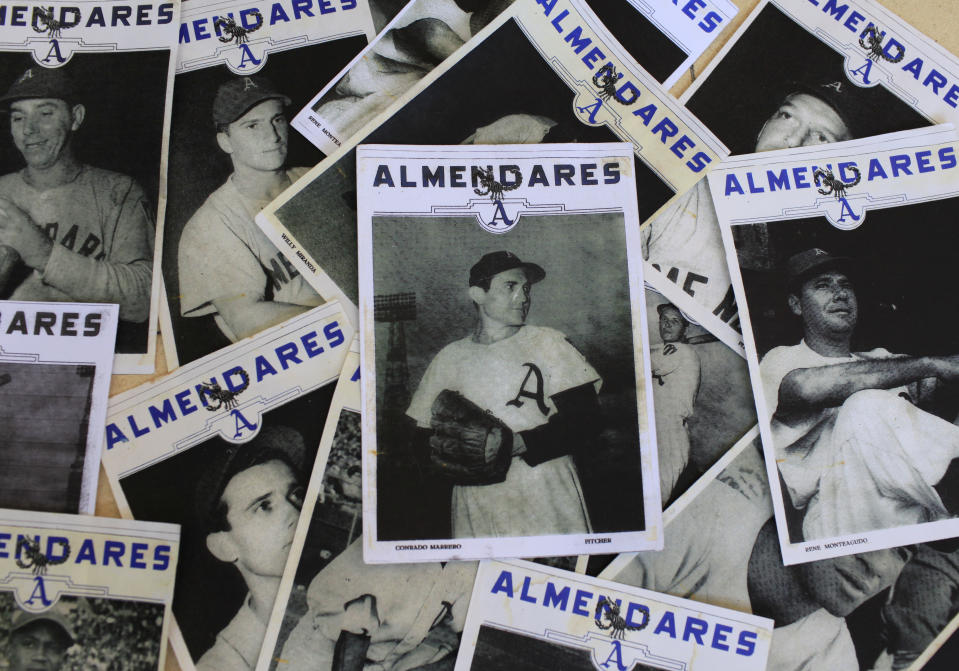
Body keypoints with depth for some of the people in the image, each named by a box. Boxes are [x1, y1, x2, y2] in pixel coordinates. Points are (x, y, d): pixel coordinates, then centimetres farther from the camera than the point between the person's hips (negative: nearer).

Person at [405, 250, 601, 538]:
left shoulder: (548, 343, 5)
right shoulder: (450, 358, 8)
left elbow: (585, 422, -3)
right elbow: (424, 436, 9)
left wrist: (517, 444, -14)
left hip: (548, 501, 0)